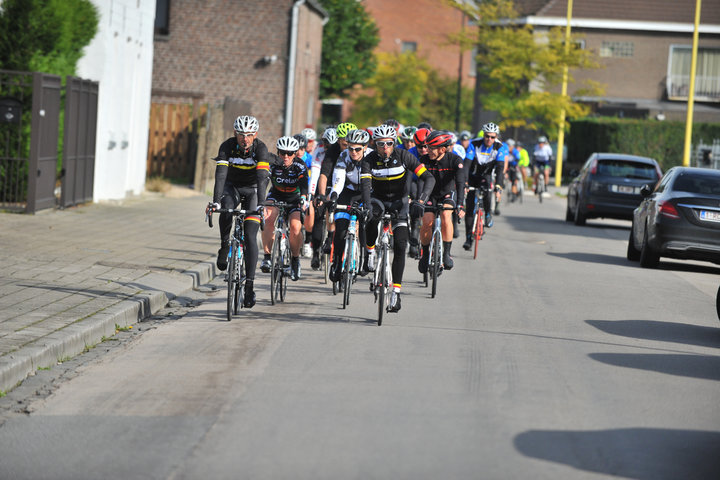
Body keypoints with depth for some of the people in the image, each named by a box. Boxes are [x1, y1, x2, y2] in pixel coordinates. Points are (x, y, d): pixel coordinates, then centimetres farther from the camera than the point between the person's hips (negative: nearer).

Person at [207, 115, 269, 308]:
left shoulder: (260, 148, -25)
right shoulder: (227, 146, -22)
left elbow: (262, 177, -34)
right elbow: (220, 175, -32)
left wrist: (261, 204, -47)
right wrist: (216, 201, -45)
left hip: (252, 189, -1)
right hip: (232, 186, 1)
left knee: (250, 236, -13)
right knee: (226, 210, -35)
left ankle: (249, 285, -12)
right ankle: (224, 247, -8)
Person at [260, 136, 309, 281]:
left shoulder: (300, 166, -22)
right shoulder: (273, 163, -21)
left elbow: (304, 184, -37)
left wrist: (303, 199, -56)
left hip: (294, 198, -1)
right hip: (276, 195, 1)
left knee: (295, 227, -24)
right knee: (268, 219, -29)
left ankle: (295, 259, 0)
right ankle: (267, 256, -23)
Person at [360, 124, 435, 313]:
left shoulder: (404, 156, -20)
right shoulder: (370, 160, -18)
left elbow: (429, 178, -25)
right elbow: (365, 185, -30)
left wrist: (420, 201, -40)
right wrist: (367, 205, -49)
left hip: (399, 202, 0)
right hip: (378, 200, 0)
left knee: (400, 246, -13)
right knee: (372, 220, -36)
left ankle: (396, 292, -10)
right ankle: (370, 252, -7)